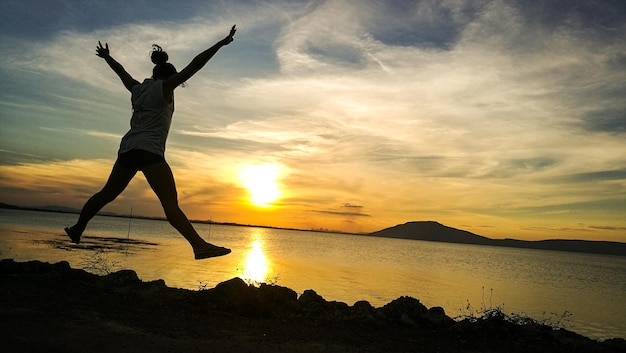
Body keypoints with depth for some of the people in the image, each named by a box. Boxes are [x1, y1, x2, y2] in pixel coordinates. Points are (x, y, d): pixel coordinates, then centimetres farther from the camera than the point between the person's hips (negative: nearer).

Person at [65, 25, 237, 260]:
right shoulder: (164, 86, 3)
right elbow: (194, 66, -4)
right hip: (149, 151, -8)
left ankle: (77, 228, 37)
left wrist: (106, 57, 59)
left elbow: (121, 71, 39)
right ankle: (199, 246, -28)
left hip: (127, 149, 8)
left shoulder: (138, 89, 21)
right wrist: (221, 44, -4)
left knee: (108, 193, 23)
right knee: (170, 202, -20)